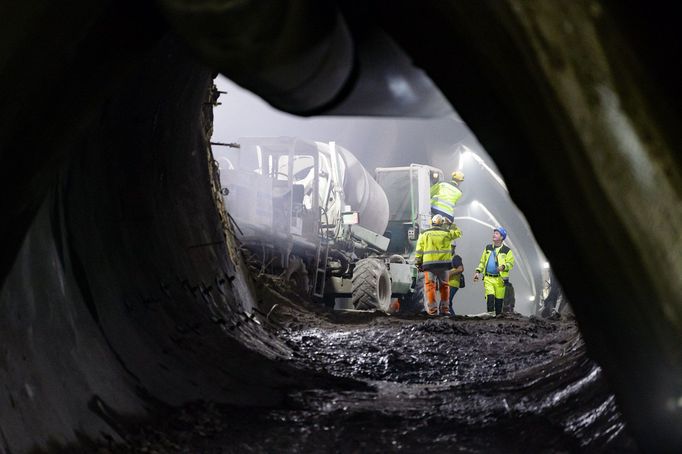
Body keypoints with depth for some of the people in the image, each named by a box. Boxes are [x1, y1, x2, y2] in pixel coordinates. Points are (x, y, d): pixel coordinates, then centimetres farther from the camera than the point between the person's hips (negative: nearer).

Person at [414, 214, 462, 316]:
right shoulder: (446, 233, 5)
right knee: (444, 286, 14)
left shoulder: (424, 234, 4)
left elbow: (419, 250, 3)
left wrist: (418, 263, 9)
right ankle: (444, 308, 15)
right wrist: (450, 224, 29)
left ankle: (432, 309, -7)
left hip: (429, 263, -1)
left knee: (430, 286, 0)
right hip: (443, 263, 2)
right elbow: (458, 232, 23)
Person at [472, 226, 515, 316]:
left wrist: (503, 266, -23)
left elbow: (510, 263, -4)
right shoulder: (488, 248, 14)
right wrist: (478, 271, 9)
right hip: (488, 278, 2)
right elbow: (482, 262, 20)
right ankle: (490, 315, -12)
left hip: (499, 279, -2)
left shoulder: (507, 250, 2)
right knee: (490, 297, -13)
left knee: (499, 300, 2)